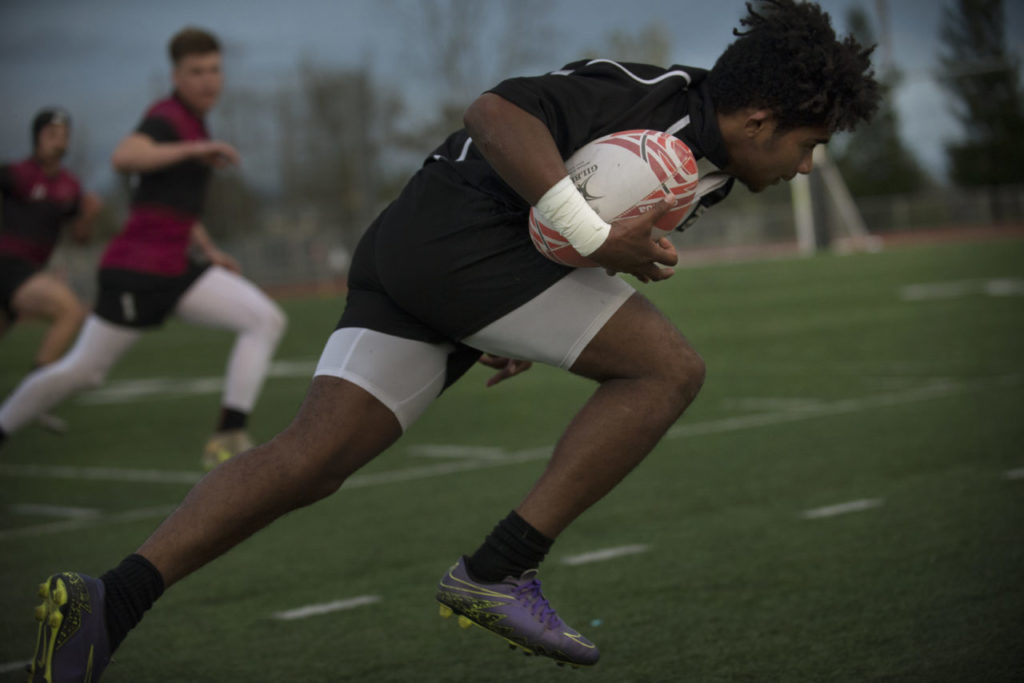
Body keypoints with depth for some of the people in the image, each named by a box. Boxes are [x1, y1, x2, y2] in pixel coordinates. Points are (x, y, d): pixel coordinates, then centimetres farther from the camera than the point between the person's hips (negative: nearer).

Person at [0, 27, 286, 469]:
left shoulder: (192, 120, 15)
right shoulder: (166, 117, -13)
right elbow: (123, 158, -35)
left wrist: (209, 249, 23)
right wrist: (195, 149, -35)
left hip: (175, 271, 8)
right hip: (136, 270, -8)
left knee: (267, 321, -7)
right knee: (82, 371, 0)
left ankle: (228, 440, -11)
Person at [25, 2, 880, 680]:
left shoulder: (702, 164, 19)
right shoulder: (660, 99, -11)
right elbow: (500, 113, -21)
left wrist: (528, 329, 28)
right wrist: (591, 235, -26)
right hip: (460, 238, -9)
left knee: (312, 456, -3)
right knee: (668, 367, -8)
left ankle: (112, 602, -14)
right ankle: (499, 571, -9)